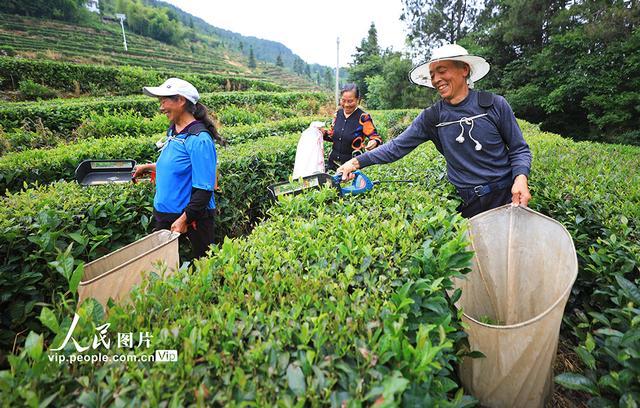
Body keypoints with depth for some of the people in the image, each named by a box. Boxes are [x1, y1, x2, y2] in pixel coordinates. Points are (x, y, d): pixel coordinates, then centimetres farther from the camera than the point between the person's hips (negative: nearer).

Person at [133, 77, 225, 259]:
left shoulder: (199, 139, -21)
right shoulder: (173, 131, 6)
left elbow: (204, 189, -24)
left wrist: (184, 220, -26)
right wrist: (149, 167, 22)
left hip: (191, 219, -8)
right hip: (163, 216, 9)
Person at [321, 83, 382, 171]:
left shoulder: (363, 117, -12)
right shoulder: (338, 113, 4)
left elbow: (375, 137, -9)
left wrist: (374, 142, -31)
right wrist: (324, 133, -3)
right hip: (333, 162, 5)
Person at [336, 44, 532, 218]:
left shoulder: (495, 104, -5)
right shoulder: (432, 117, -1)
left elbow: (519, 149, 2)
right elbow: (398, 146, -4)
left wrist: (521, 178, -18)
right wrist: (358, 161, -12)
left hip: (507, 197, 0)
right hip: (467, 204, 1)